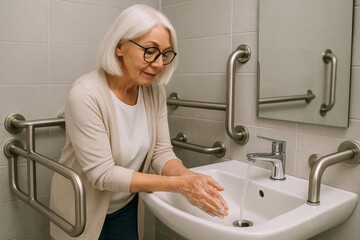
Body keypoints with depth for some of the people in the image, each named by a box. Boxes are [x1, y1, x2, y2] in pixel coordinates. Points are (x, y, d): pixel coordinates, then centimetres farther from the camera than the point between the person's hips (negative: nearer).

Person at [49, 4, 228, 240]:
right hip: (83, 212, -4)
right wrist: (178, 184, -32)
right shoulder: (86, 94, -28)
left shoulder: (155, 92, -10)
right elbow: (102, 174, -29)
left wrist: (189, 176, -29)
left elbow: (161, 151, -8)